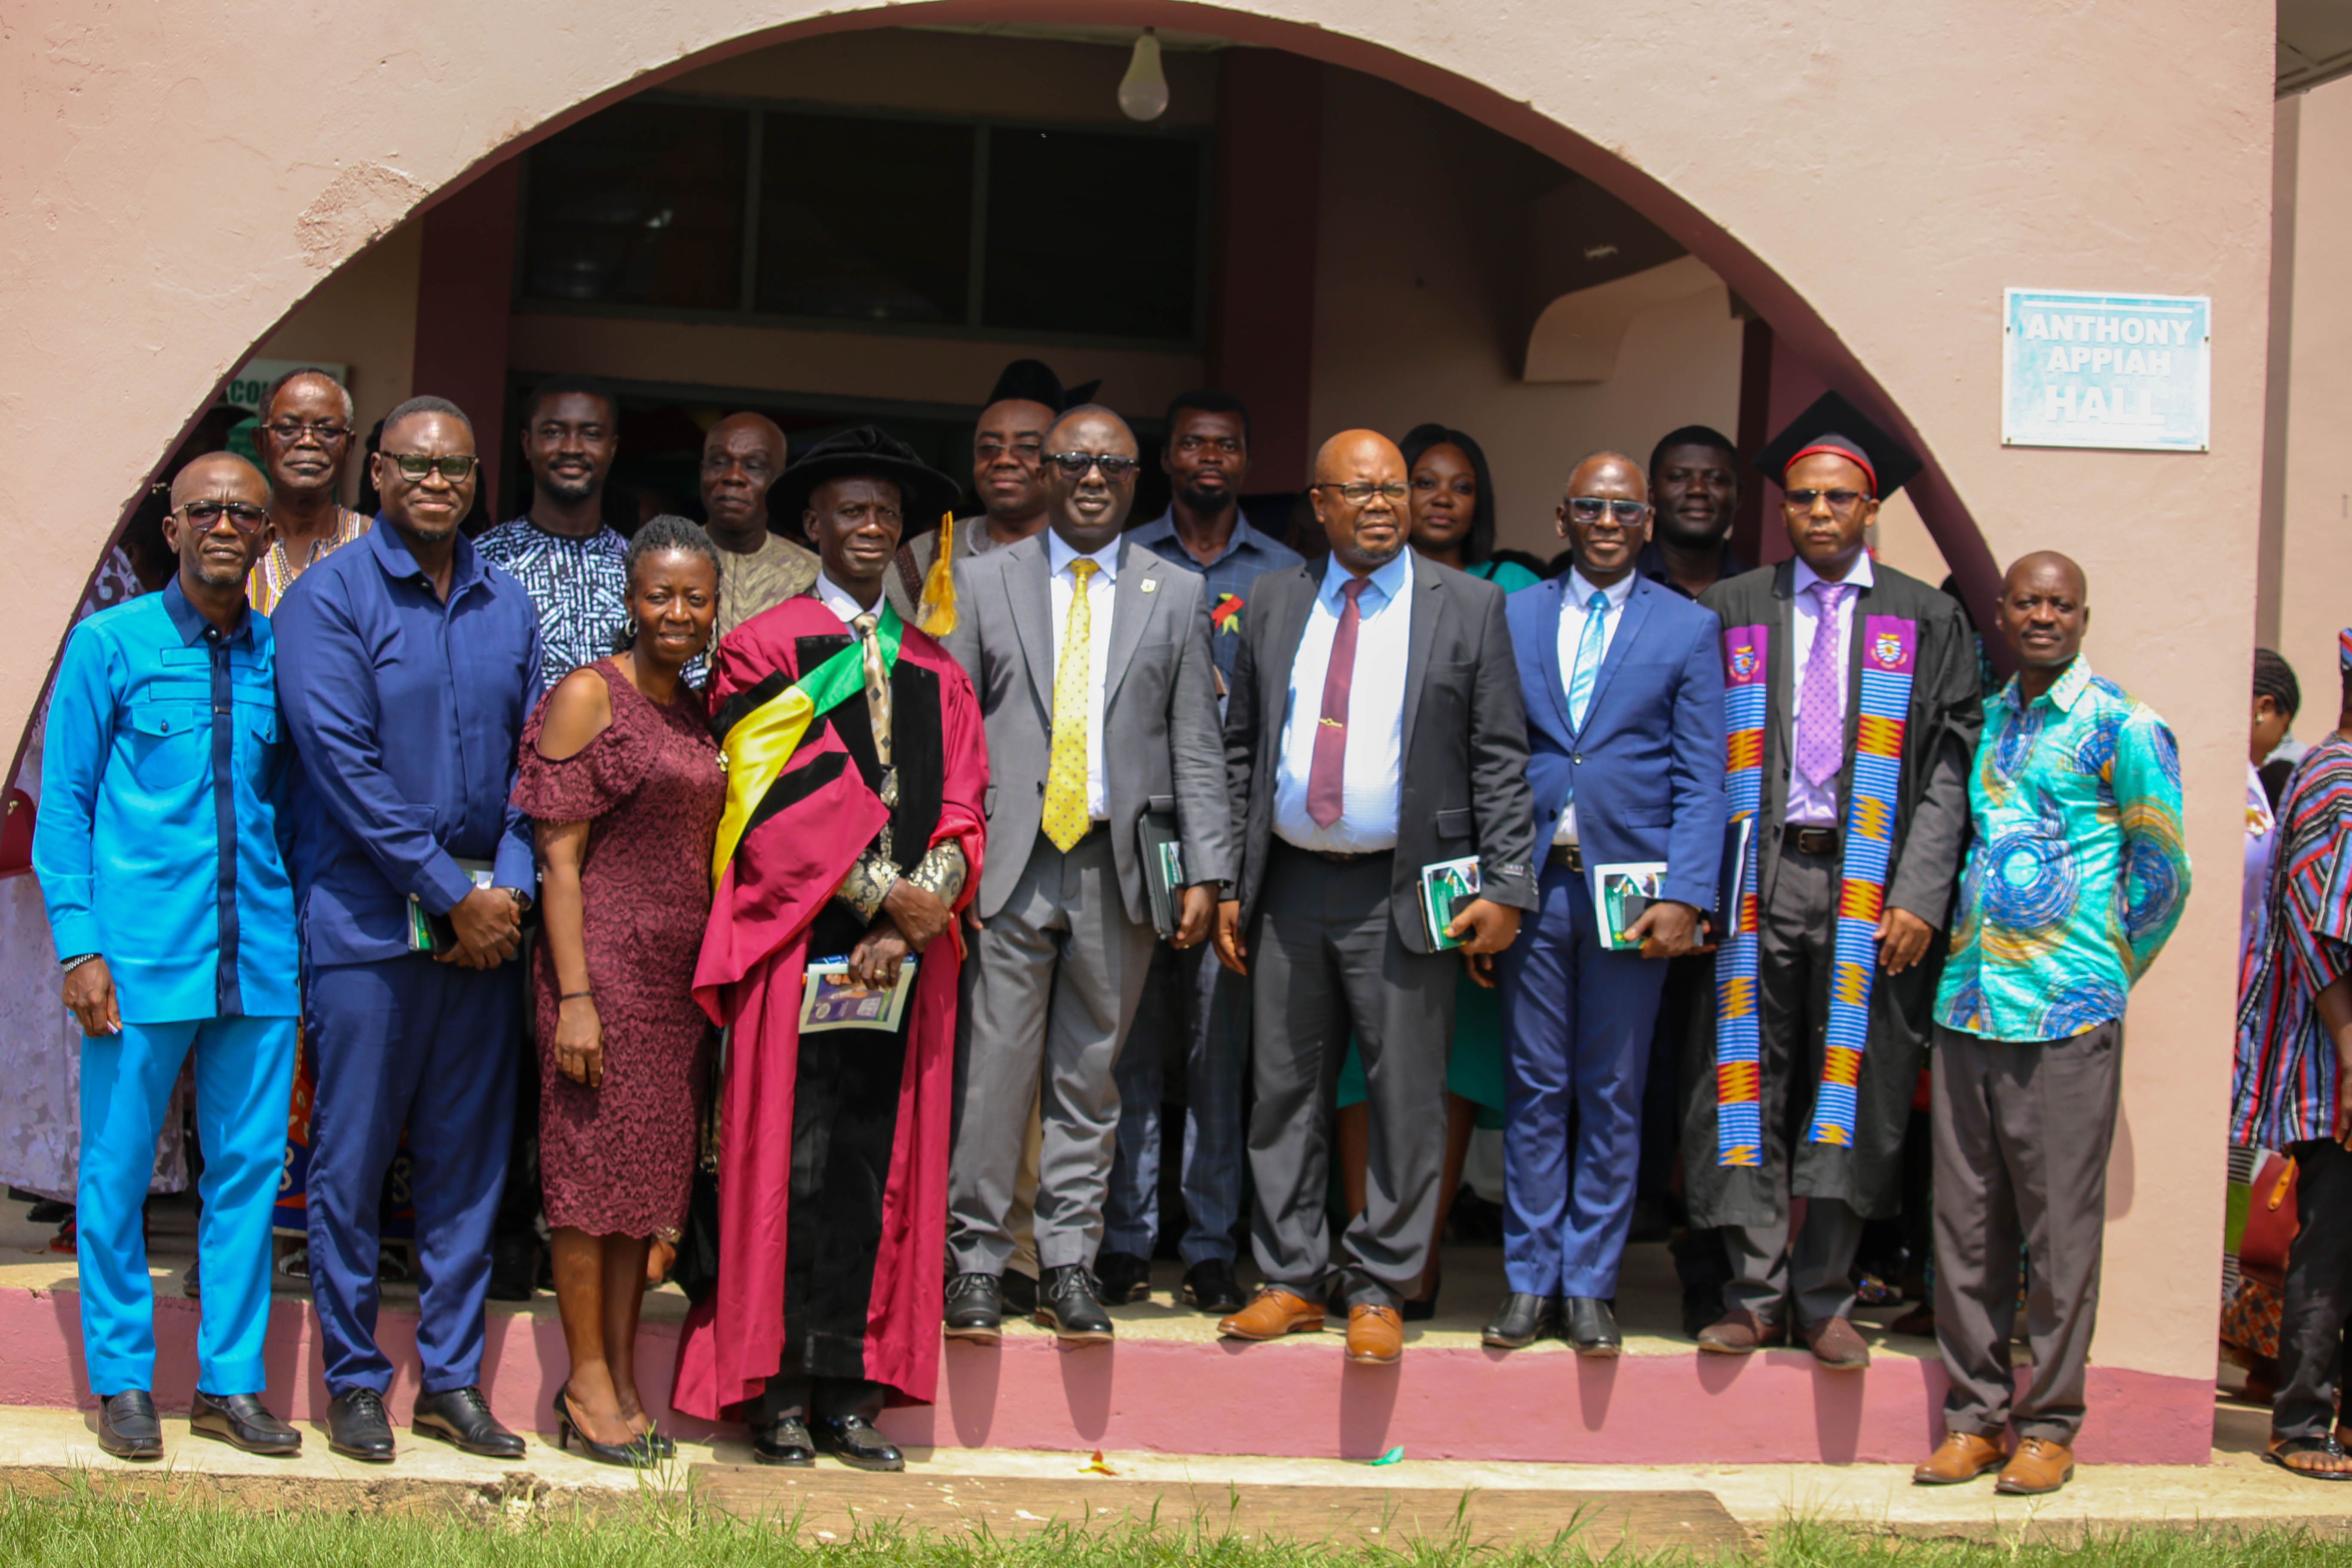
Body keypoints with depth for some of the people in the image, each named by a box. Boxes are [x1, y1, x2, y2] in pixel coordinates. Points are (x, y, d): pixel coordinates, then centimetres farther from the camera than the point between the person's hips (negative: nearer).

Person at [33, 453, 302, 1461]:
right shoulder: (109, 645, 0)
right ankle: (122, 1382, 17)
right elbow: (64, 803, 0)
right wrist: (78, 946, -8)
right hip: (142, 954, -3)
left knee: (249, 1168, 6)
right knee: (118, 1170, 4)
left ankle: (229, 1381, 16)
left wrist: (303, 933, 11)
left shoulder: (282, 656, 9)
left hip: (258, 954, 3)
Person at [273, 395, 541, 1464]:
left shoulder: (507, 607, 11)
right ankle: (353, 1384, 12)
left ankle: (452, 1382, 16)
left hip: (484, 925, 4)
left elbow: (532, 762, 10)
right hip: (367, 923, -4)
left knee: (468, 1163, 7)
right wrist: (452, 892, -13)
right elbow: (344, 765, -11)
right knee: (351, 1162, 1)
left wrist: (510, 886, -6)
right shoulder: (329, 598, -4)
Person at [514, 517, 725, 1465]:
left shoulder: (701, 711, 13)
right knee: (591, 1170, 0)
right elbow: (559, 856, -10)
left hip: (683, 973, 7)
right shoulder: (588, 696, -7)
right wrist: (574, 995, -16)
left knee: (651, 1174, 9)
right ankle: (589, 1383, 9)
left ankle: (623, 1381, 17)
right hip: (606, 959, -7)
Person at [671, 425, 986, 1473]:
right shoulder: (764, 650, 3)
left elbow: (961, 808, 8)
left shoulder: (934, 670, 16)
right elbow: (784, 797, -7)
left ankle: (849, 1391, 8)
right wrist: (882, 891, -14)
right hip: (796, 943, -4)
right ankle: (779, 1395, 2)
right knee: (791, 1164, -4)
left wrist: (906, 926, -8)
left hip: (906, 953, 4)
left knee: (877, 1168, 4)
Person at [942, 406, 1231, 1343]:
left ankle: (1070, 1269, 14)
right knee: (993, 1068, -3)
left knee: (1091, 1075, 6)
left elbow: (1197, 748, 8)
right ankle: (976, 1265, 7)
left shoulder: (1178, 595, 11)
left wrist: (1205, 872, -1)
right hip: (1010, 864, -1)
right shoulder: (987, 582, 9)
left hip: (1120, 869, 1)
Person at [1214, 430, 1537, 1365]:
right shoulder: (1274, 603, 9)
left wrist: (1506, 887, -9)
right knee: (1284, 1092, 9)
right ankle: (1290, 1279, 20)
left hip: (1406, 893, -3)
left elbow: (1500, 759, -1)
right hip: (1290, 885, 3)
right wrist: (1227, 883, 6)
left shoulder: (1468, 608, 1)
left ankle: (1379, 1290, 13)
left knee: (1404, 1099, 1)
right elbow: (1240, 751, 11)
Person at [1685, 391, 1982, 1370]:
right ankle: (1757, 1290, 9)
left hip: (1871, 881, 0)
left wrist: (1919, 895, -8)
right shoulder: (1732, 612, 9)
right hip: (1757, 876, 0)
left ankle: (1823, 1297, 10)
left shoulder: (1926, 621, 8)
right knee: (1750, 1085, 0)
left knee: (1851, 1086, 2)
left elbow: (1948, 772, 3)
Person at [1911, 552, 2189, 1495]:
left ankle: (2048, 1425, 9)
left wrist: (2106, 977, 3)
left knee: (2059, 1224, 0)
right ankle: (1975, 1412, 16)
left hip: (2065, 1021, -5)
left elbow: (2164, 875, 0)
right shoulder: (1985, 722, 15)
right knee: (1965, 1222, 7)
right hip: (1966, 1008, 6)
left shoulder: (2123, 730, -3)